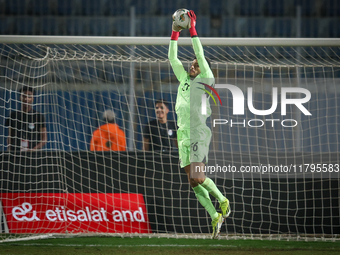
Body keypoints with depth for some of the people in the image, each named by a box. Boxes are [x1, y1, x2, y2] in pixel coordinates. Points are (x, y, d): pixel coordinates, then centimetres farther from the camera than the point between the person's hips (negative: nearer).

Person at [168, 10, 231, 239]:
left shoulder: (205, 80, 2)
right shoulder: (184, 79, 18)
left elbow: (200, 54, -5)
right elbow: (173, 58, 20)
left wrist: (192, 28, -2)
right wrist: (175, 33, 14)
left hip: (198, 135, -7)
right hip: (183, 136, 7)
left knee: (197, 177, -17)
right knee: (193, 182, 2)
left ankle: (222, 201, 5)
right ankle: (215, 217, 5)